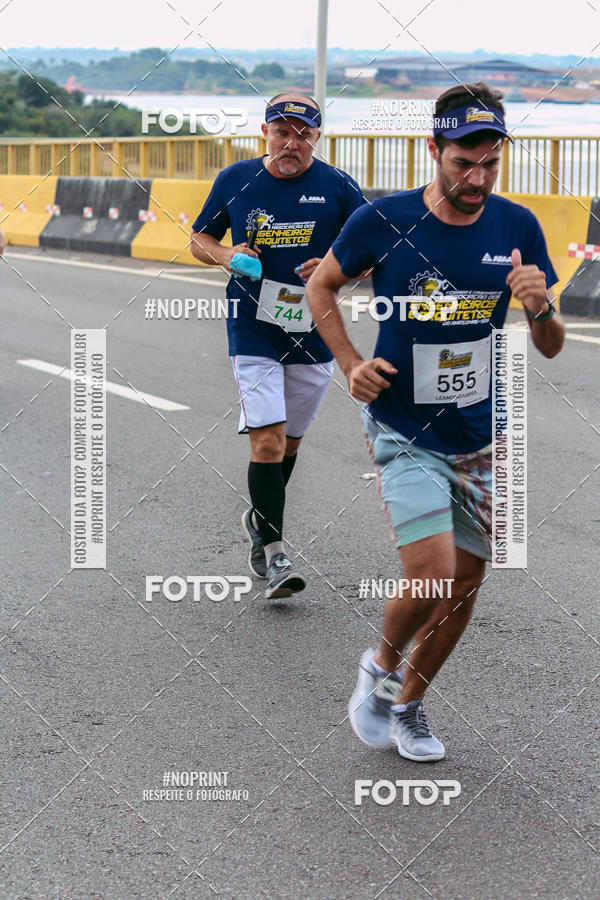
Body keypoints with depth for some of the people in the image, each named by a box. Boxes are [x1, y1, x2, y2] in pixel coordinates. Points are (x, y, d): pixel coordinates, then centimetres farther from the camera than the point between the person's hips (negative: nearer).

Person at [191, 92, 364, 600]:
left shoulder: (337, 187, -4)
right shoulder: (235, 181, -1)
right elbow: (200, 238, 11)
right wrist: (229, 257, -11)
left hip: (314, 335, 1)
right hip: (253, 333, -1)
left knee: (289, 442, 15)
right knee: (268, 440, -13)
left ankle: (261, 519, 40)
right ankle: (274, 552, -6)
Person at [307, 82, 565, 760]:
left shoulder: (517, 228, -5)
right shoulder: (382, 221, -14)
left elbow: (550, 348, 2)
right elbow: (320, 287, 5)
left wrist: (539, 309, -20)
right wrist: (351, 365, -7)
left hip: (483, 439, 4)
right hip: (404, 435, -4)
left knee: (464, 585, 9)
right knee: (432, 572, -17)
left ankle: (408, 705, 32)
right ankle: (381, 667, 14)